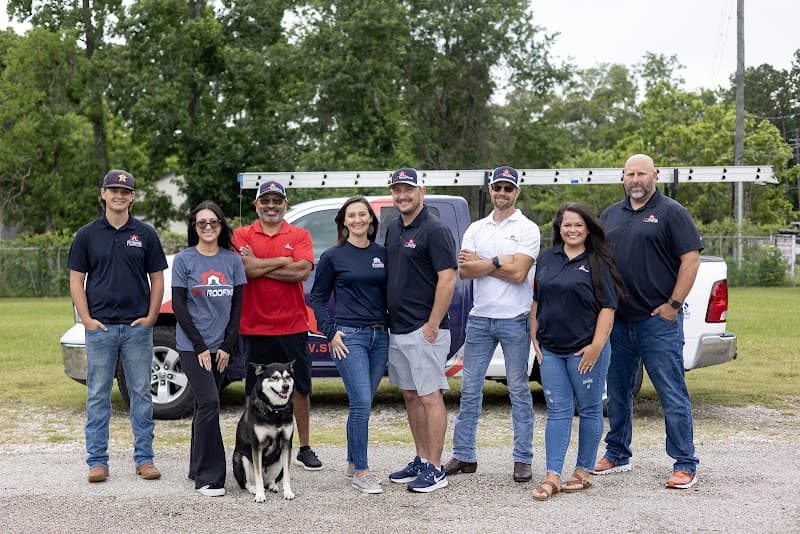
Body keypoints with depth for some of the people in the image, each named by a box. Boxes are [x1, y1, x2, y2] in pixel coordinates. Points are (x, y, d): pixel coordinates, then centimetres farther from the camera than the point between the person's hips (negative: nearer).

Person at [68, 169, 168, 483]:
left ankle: (144, 458, 13)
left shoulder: (145, 234, 6)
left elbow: (157, 278, 7)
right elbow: (76, 280, 4)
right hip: (100, 327, 0)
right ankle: (97, 460, 11)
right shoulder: (87, 235, 4)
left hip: (138, 327, 1)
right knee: (98, 395, 4)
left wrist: (151, 317, -3)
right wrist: (86, 318, -6)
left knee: (141, 393, 5)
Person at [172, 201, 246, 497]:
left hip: (220, 346, 4)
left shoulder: (233, 260, 7)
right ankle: (209, 477, -11)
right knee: (209, 403, -14)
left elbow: (237, 305, 7)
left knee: (205, 405, 10)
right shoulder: (184, 260, -2)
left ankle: (198, 468, 21)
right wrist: (200, 346, -10)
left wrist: (227, 346, -1)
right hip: (192, 346, -4)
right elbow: (179, 306, -4)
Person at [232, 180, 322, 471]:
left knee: (300, 388, 8)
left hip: (293, 326, 1)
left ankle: (304, 449, 20)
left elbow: (302, 271, -12)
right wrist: (283, 261, -10)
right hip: (254, 327, -1)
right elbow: (246, 269, -14)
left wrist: (259, 266, -11)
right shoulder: (242, 235, 4)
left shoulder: (300, 235, 5)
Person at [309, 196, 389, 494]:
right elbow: (317, 298, 4)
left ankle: (353, 465, 21)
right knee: (362, 403, -12)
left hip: (379, 336, 4)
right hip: (348, 336, -4)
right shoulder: (333, 256, 1)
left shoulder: (382, 254, 11)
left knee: (363, 404, 9)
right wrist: (331, 332, -5)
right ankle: (361, 472, -5)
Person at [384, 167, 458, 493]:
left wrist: (432, 325, -18)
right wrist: (385, 320, 14)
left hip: (424, 330, -9)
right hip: (397, 329, 9)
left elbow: (447, 279, -16)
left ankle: (435, 469, -1)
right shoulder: (393, 229, 14)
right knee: (410, 396, 13)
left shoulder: (434, 230, -11)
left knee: (430, 397, -5)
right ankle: (421, 460, 23)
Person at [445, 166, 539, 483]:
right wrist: (499, 262, -12)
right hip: (479, 317, 4)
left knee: (519, 390, 2)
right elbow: (463, 271, -2)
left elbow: (518, 273, -14)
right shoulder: (476, 229, 12)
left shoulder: (527, 229, -1)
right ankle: (463, 456, 14)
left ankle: (523, 459, 8)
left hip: (514, 320, -4)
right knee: (469, 388, 7)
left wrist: (481, 263, -6)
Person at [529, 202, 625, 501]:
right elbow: (536, 301, 17)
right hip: (550, 349, 4)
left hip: (585, 350, -4)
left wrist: (597, 345, -15)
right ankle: (552, 476, 1)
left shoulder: (598, 263, -3)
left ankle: (583, 471, 17)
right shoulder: (546, 259, 11)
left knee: (589, 410, 7)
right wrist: (534, 336, 9)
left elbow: (607, 307, -8)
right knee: (557, 411, 3)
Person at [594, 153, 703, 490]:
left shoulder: (671, 213, -2)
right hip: (617, 320, 6)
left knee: (672, 394, -5)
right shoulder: (610, 216, 15)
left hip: (658, 321, -6)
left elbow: (691, 260, -7)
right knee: (617, 392, 14)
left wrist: (673, 304, -12)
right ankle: (617, 455, 26)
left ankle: (685, 465, 0)